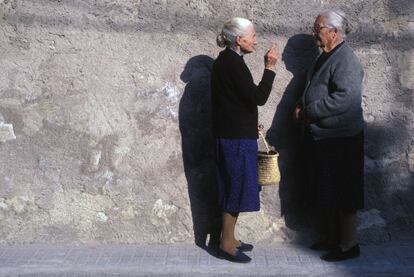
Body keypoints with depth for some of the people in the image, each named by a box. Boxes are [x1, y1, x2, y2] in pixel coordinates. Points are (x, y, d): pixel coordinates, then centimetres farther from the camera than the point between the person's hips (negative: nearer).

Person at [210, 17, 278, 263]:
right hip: (237, 137, -10)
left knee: (233, 187, 15)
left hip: (231, 134, 10)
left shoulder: (225, 60, 13)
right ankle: (227, 245, 8)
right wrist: (270, 67, -17)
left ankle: (229, 238, 24)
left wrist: (250, 124, 23)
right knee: (237, 188, -2)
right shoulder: (233, 63, -18)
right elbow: (258, 97, -21)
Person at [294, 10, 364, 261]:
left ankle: (348, 245, 12)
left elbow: (345, 98, -27)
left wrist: (310, 112, -19)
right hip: (319, 136, 9)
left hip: (340, 139, -9)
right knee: (322, 193, 16)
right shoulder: (325, 58, 14)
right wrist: (302, 107, 5)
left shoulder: (346, 60, -16)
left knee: (341, 194, 0)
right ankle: (329, 237, 30)